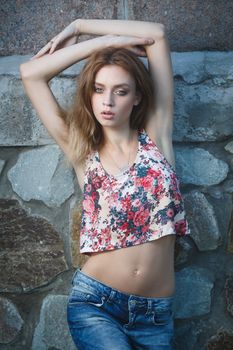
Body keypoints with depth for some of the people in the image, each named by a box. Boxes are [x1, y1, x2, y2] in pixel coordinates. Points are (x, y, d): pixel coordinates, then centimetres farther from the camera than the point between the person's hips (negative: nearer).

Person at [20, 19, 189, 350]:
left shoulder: (156, 136, 3)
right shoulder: (82, 151, 3)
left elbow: (157, 34, 1)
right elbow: (30, 72, -1)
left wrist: (78, 27, 7)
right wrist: (108, 40, 0)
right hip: (95, 302, -1)